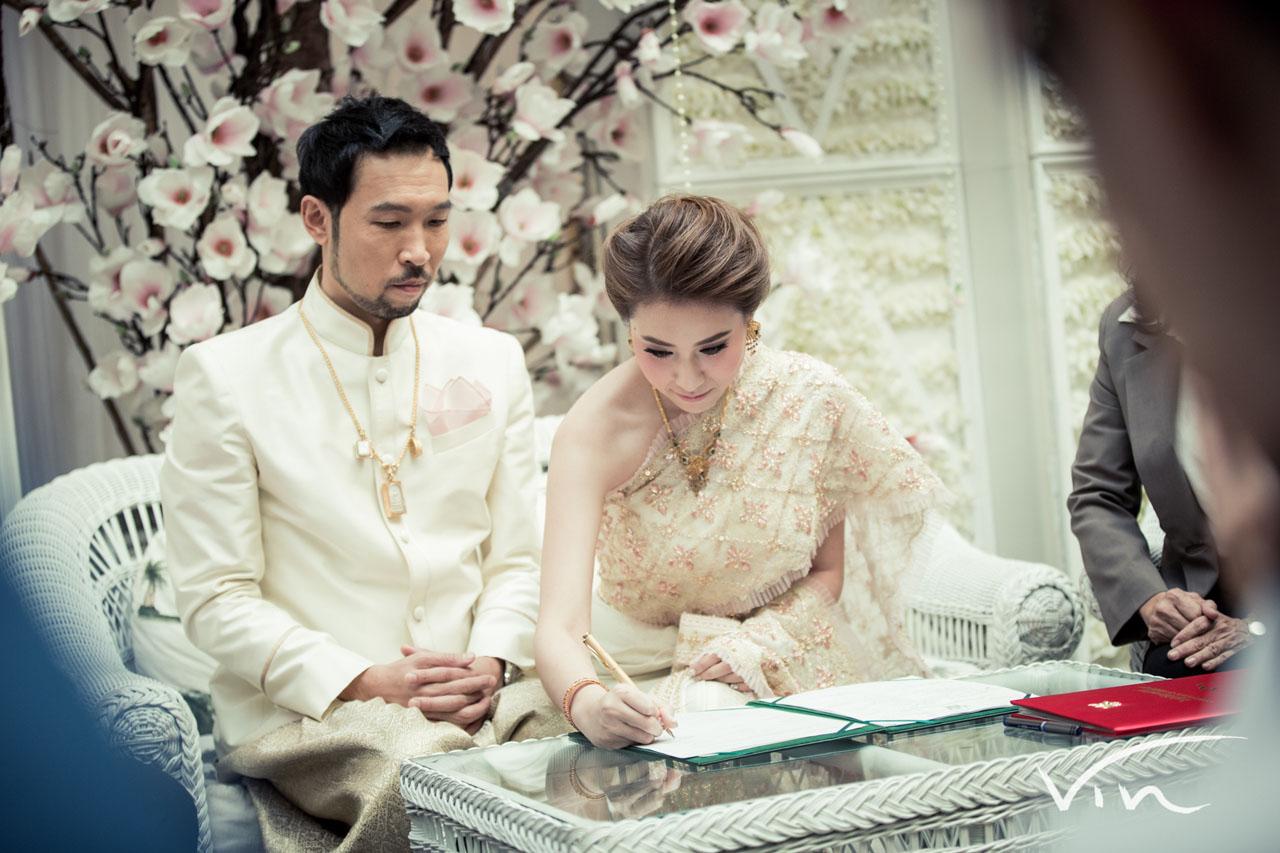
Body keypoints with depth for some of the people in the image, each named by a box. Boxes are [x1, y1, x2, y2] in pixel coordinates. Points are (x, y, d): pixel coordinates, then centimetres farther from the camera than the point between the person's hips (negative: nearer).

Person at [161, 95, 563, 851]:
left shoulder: (492, 362, 14)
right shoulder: (225, 376, 1)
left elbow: (517, 559, 13)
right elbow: (217, 598, -3)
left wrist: (489, 662, -7)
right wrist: (361, 682, -15)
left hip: (480, 697, 4)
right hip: (303, 709, -4)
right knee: (428, 767, -38)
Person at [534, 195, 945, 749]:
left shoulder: (812, 398, -12)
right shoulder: (596, 430, -19)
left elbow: (827, 569, 3)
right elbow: (559, 628, -28)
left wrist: (760, 642, -17)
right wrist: (587, 701, -51)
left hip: (784, 668, 2)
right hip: (637, 676, -2)